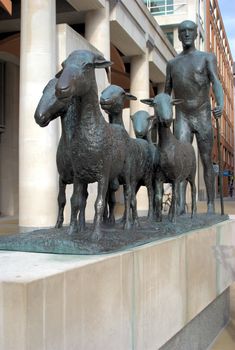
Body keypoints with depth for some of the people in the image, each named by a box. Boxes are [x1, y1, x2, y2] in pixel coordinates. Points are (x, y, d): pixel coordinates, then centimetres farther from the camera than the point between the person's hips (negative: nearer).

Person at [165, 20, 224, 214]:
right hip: (182, 118, 2)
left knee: (207, 160, 3)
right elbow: (167, 93, 16)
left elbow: (216, 82, -12)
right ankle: (181, 204, -21)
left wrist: (220, 104, -31)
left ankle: (211, 204, 12)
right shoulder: (172, 63, 13)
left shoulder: (207, 57, 4)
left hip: (203, 117, -1)